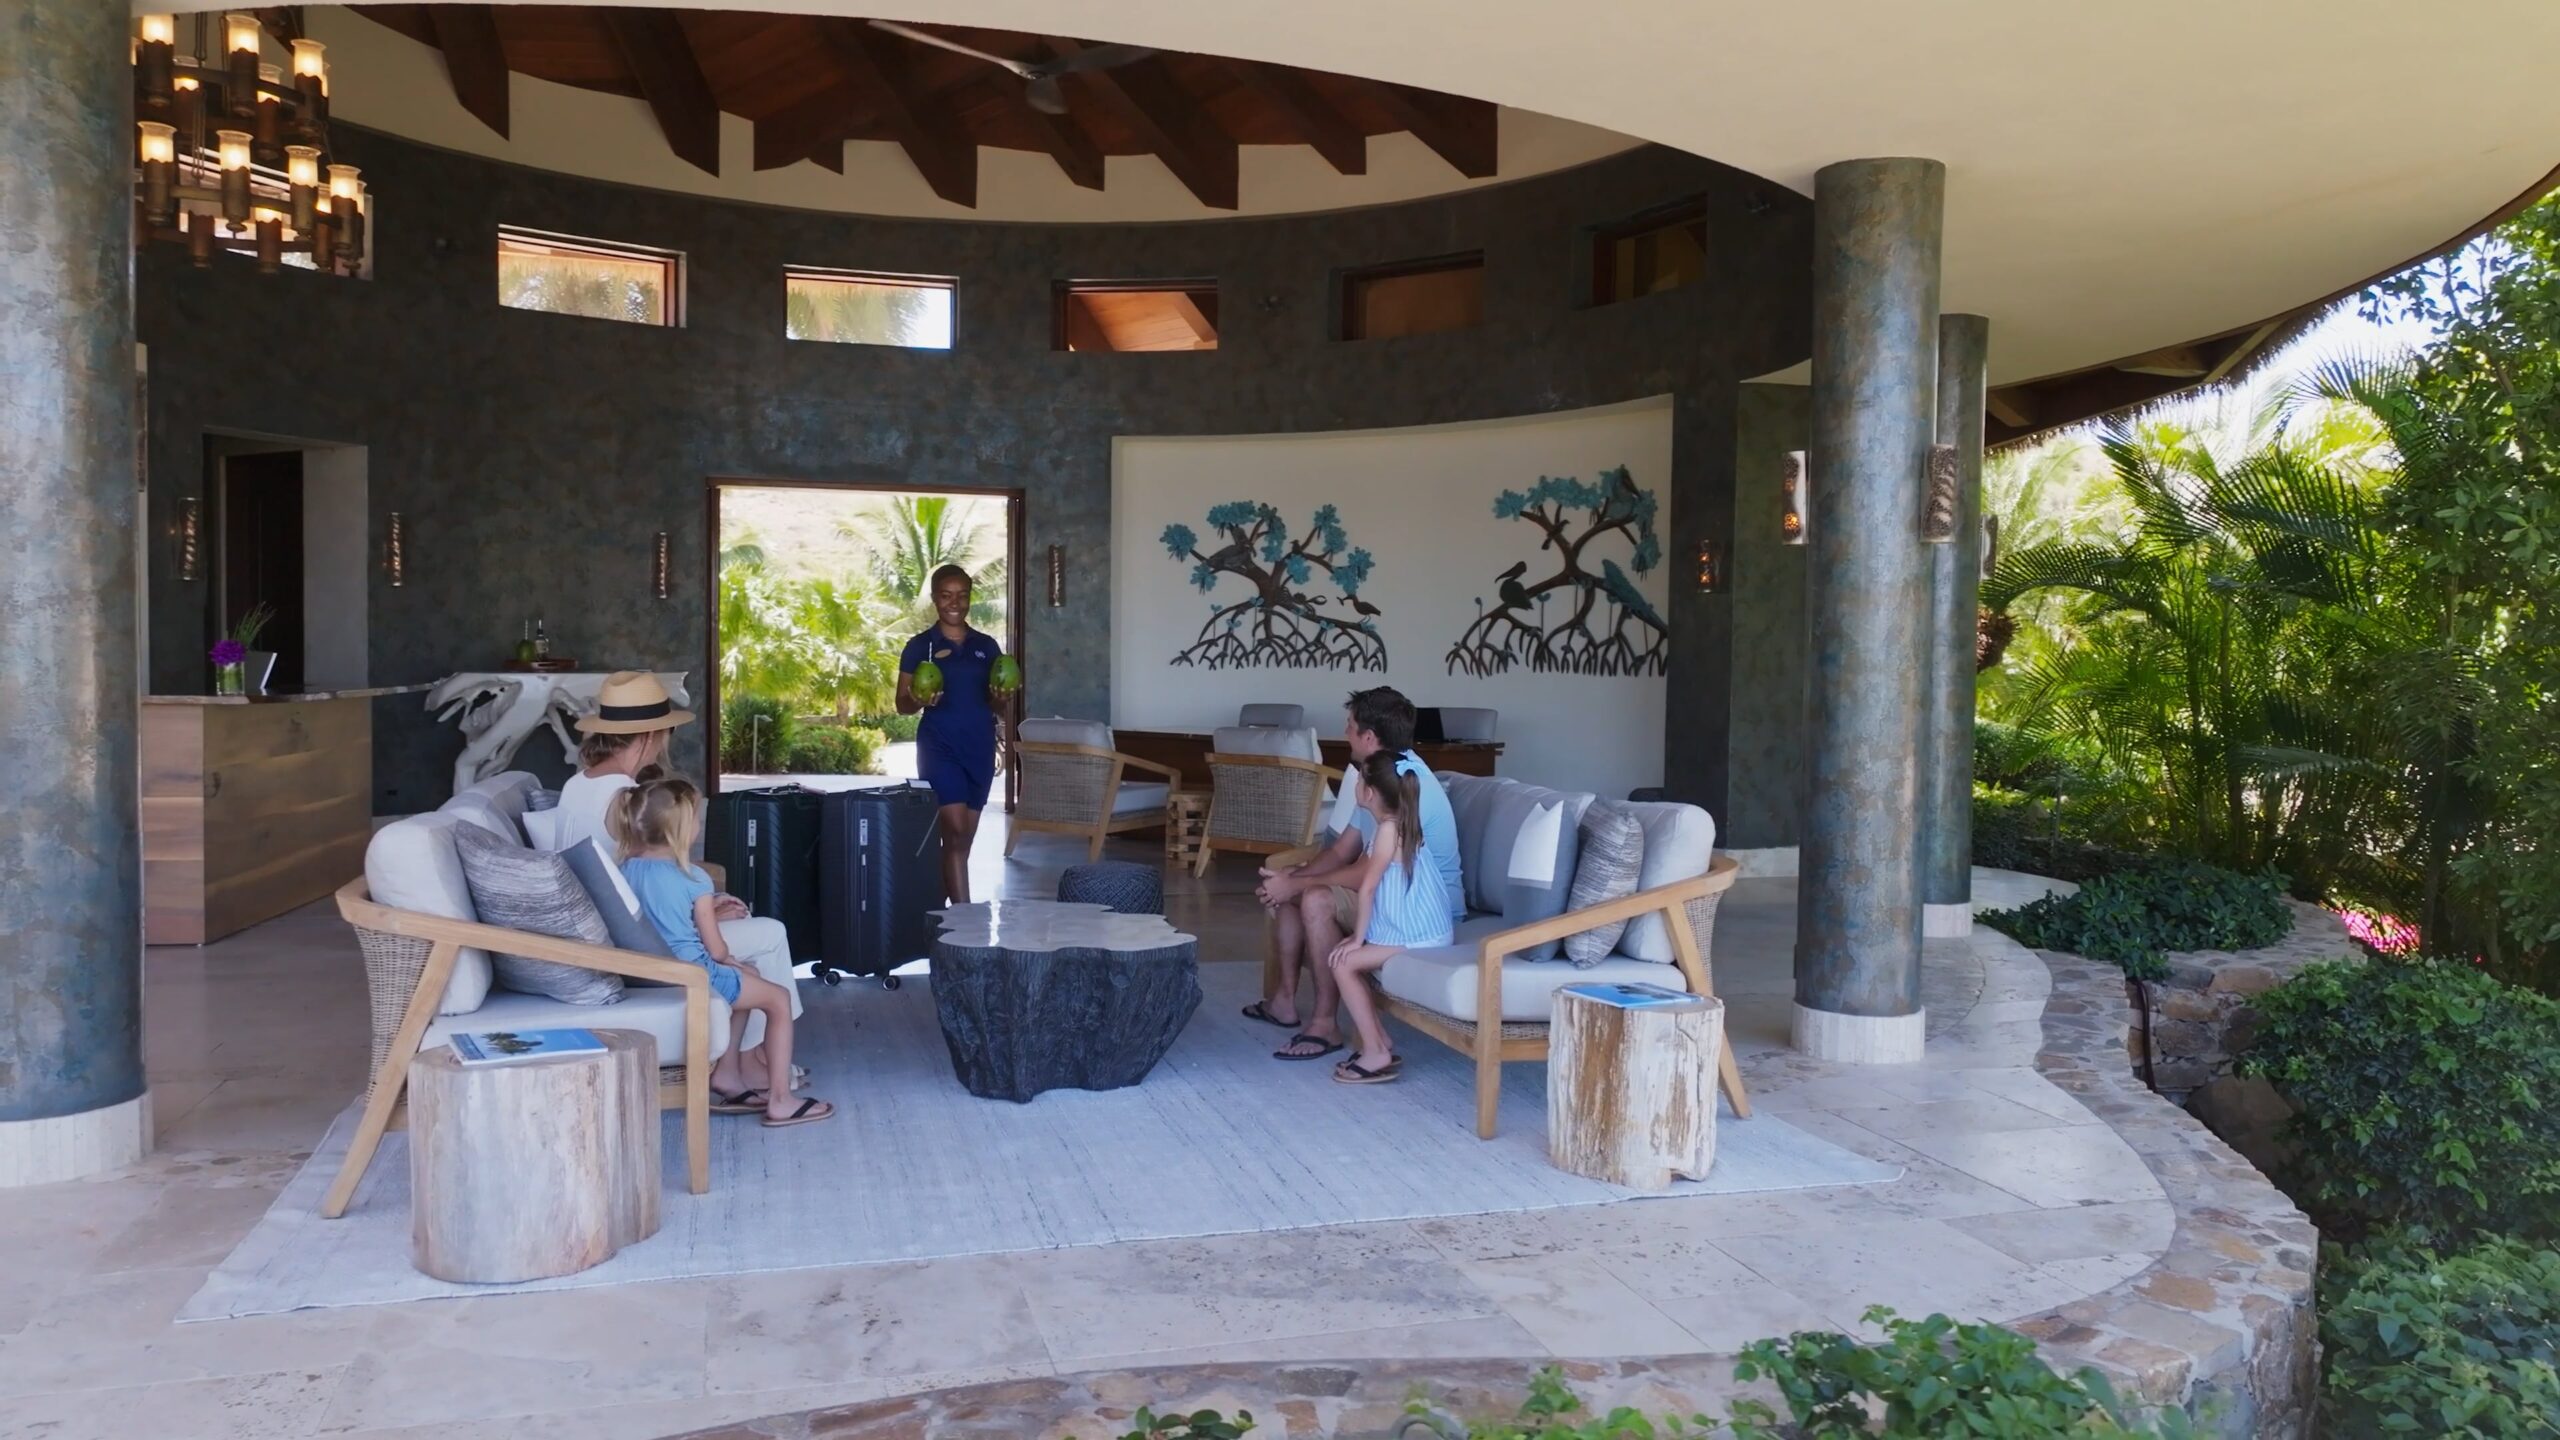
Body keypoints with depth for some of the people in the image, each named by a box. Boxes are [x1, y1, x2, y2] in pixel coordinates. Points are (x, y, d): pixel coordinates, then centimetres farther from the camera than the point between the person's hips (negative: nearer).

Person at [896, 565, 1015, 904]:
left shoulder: (987, 646, 9)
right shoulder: (919, 647, -1)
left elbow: (998, 704, 13)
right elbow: (901, 704, 1)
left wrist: (1003, 701, -10)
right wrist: (918, 701, -20)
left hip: (979, 748, 4)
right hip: (939, 747, -4)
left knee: (964, 838, 7)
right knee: (955, 832, -13)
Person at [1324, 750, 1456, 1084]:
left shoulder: (1389, 828, -18)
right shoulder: (1394, 823, 11)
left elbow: (1368, 887, -16)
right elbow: (1370, 887, 13)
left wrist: (1357, 939, -10)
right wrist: (1357, 935, 12)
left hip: (1418, 936, -10)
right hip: (1415, 930, 10)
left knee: (1342, 963, -10)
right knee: (1345, 958, 12)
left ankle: (1377, 1055, -7)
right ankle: (1379, 1044, 13)